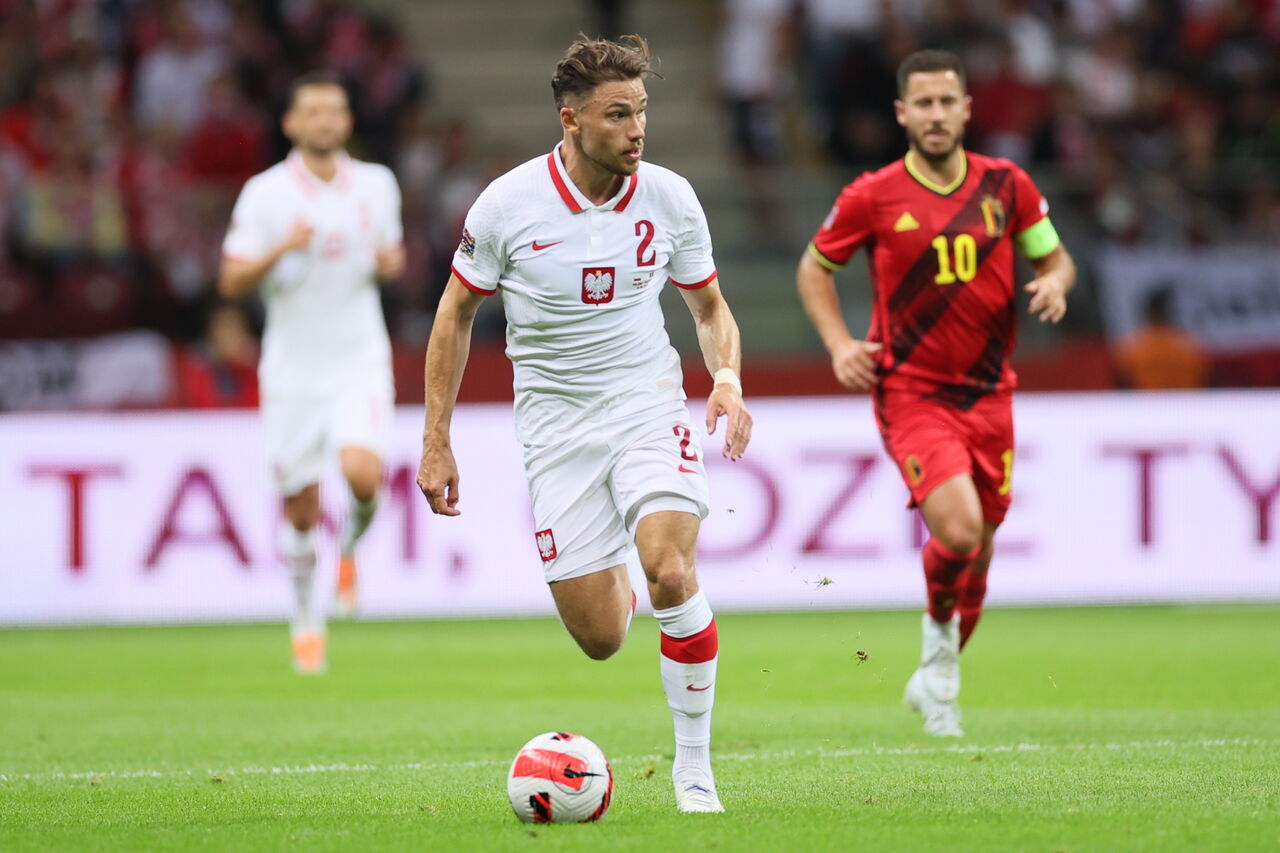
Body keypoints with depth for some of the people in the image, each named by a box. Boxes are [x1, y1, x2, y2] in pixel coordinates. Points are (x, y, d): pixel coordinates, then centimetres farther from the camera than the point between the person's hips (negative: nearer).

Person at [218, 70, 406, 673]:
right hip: (293, 368, -1)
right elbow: (232, 281, -6)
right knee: (301, 509, 3)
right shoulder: (265, 193, -5)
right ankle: (305, 618, 25)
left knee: (362, 472, -23)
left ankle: (352, 543, 11)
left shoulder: (377, 185, 4)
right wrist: (282, 249, -23)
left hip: (360, 362, 1)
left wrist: (391, 262, -5)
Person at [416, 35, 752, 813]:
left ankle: (695, 768, -10)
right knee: (601, 640, -4)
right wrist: (437, 444, 2)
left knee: (669, 570, -26)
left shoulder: (670, 198, -4)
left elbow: (711, 309, 11)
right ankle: (615, 589, 37)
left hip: (648, 405, 0)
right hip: (556, 423, 0)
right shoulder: (507, 205, -9)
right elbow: (456, 315, 4)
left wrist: (729, 380, -10)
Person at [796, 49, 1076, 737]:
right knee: (958, 530, -23)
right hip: (910, 391, -4)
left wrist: (1054, 283, -10)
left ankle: (936, 682, 33)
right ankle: (939, 637, 8)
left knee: (978, 552, 10)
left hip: (987, 393, 4)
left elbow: (1055, 258, 14)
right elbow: (814, 267, 9)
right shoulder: (873, 197, -4)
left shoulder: (1006, 186, 3)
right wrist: (838, 343, -5)